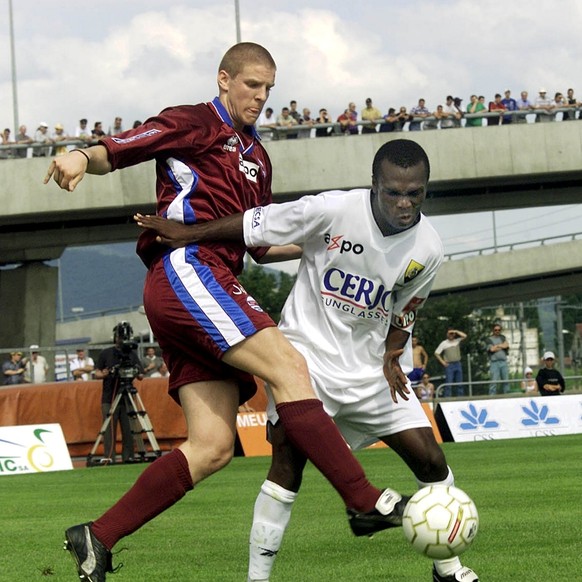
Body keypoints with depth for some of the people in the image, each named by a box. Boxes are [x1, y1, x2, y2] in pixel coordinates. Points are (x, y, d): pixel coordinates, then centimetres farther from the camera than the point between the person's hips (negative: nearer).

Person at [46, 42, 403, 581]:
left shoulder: (256, 157, 28)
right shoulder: (194, 124, 4)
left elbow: (260, 246, 31)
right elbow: (114, 151, -4)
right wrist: (80, 158, -26)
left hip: (213, 285, 9)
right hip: (186, 271, -9)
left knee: (212, 446, -1)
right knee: (287, 366, -21)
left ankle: (97, 537, 1)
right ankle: (365, 500, -27)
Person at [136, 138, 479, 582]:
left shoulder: (428, 249, -8)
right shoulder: (333, 211, -21)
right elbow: (256, 225, -10)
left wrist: (392, 358, -6)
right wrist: (187, 232, -6)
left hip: (371, 364, 4)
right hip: (308, 350, -4)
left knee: (430, 459, 0)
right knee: (289, 457, -16)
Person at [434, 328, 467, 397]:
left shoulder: (457, 341, 8)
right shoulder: (444, 343, 2)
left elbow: (465, 336, -5)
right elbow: (436, 353, 4)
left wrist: (456, 331, -7)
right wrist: (442, 362, -3)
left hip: (457, 364, 3)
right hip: (449, 365, -3)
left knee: (460, 383, 5)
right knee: (448, 383, -7)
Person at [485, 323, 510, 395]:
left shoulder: (503, 337, 18)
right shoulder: (489, 339, 6)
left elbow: (506, 345, 1)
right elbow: (491, 349, -8)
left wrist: (497, 346, -3)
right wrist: (502, 346, 2)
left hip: (503, 361, 4)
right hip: (494, 362, -4)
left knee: (506, 380, 3)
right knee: (494, 381, -9)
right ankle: (492, 396, -10)